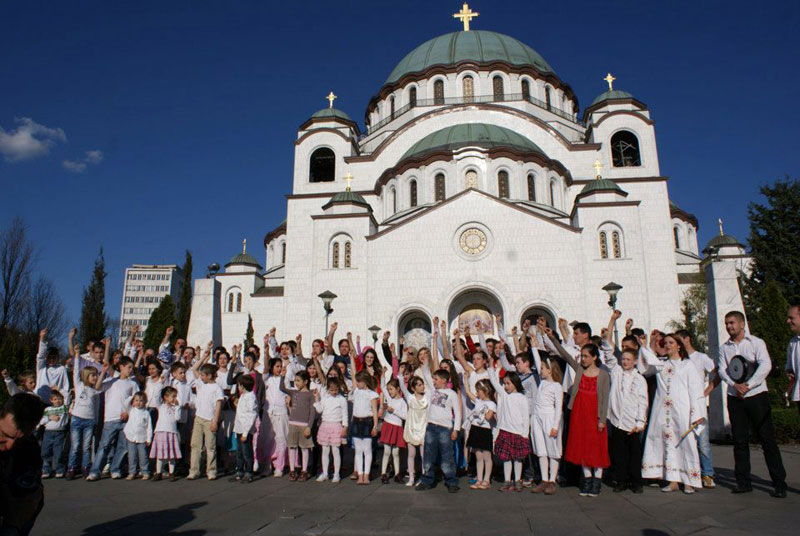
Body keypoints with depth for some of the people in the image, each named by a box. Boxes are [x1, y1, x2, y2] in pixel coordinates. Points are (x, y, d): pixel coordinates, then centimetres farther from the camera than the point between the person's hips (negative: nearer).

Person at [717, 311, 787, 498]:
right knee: (740, 440, 5)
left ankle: (779, 483, 3)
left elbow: (765, 365, -12)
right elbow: (722, 371, 1)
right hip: (734, 398, 3)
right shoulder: (724, 348, 11)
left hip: (757, 395, -3)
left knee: (767, 439, -3)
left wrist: (747, 385, -17)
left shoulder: (756, 342, 0)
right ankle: (743, 482, 12)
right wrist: (735, 385, -18)